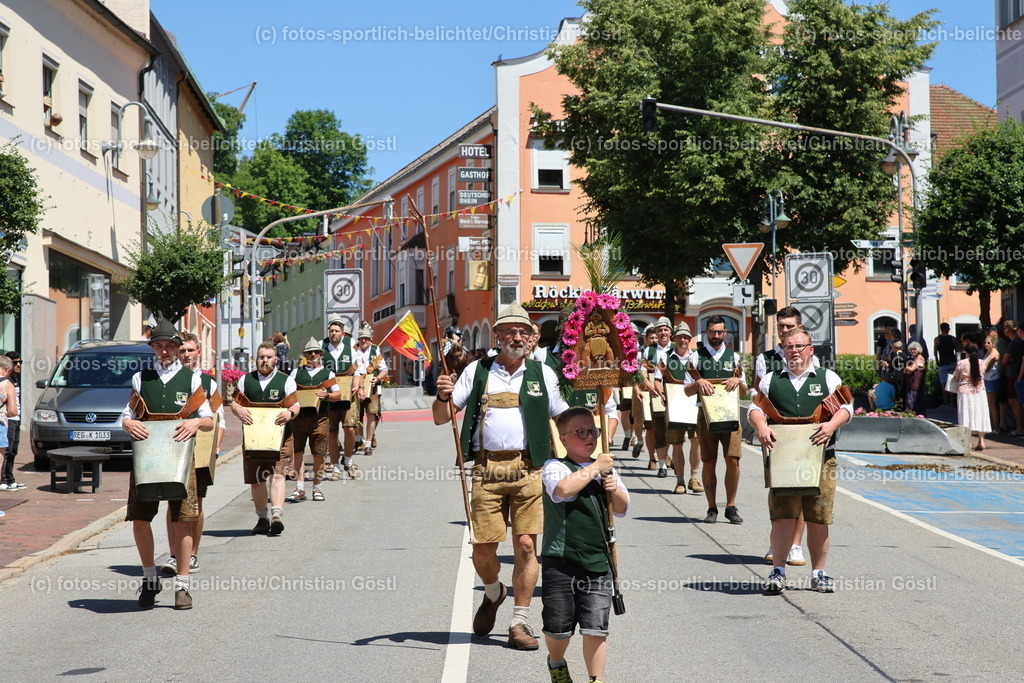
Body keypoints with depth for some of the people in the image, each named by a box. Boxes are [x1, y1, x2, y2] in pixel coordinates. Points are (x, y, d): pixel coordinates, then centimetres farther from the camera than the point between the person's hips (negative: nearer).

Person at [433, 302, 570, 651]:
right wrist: (442, 397, -14)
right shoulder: (477, 371, 9)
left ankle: (519, 623, 4)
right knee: (483, 547, 1)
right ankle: (493, 593, 33)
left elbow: (563, 417, 18)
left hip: (529, 469, 0)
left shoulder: (542, 373, 10)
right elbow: (441, 418, 7)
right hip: (487, 470, 0)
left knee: (525, 545, -5)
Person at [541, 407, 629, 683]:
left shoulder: (606, 468, 14)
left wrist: (615, 489, -3)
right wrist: (595, 468, -17)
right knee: (559, 625, 6)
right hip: (561, 560, -4)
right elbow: (562, 489, -26)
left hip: (597, 561, 4)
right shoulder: (555, 466, -4)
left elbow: (622, 509, 18)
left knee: (596, 627, -2)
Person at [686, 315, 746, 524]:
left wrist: (738, 381, -6)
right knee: (709, 463, 0)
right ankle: (712, 508, 8)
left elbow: (744, 391, 16)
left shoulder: (733, 357, 14)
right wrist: (698, 383, -14)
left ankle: (731, 507, 2)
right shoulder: (696, 357, 9)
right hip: (706, 414, -1)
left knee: (733, 460, -9)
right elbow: (687, 391, 7)